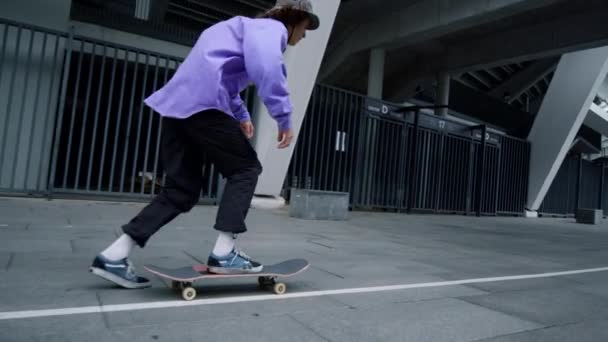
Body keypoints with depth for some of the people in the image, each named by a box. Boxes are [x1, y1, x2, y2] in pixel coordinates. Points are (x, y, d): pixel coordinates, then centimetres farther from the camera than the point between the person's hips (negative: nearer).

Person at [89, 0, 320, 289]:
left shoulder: (244, 27, 35)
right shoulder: (272, 27, 4)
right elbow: (263, 61, -20)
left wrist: (241, 115, 40)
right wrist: (284, 116, -17)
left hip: (176, 105, 9)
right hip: (203, 102, -9)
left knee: (181, 190, 8)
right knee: (245, 169, 3)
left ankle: (113, 256, 7)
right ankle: (223, 254, -2)